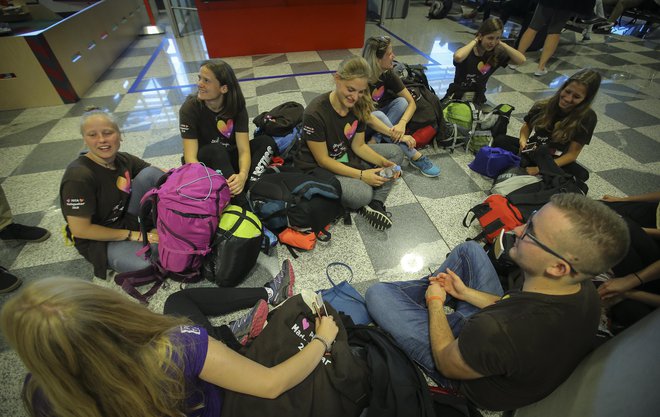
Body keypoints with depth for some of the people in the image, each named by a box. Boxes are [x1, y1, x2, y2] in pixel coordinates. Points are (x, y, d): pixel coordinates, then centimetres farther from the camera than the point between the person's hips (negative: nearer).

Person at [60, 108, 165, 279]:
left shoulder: (123, 160, -7)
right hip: (97, 239, -6)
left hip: (125, 219, 6)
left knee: (150, 173, -15)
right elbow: (80, 230, -21)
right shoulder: (79, 176, -25)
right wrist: (134, 235, -18)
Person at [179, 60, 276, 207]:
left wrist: (242, 176, -44)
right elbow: (190, 157, -26)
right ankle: (243, 205, -46)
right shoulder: (190, 108, -19)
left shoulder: (236, 105, -13)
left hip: (229, 158, 3)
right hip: (204, 163, -3)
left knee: (267, 142, -20)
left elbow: (244, 149, -23)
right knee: (216, 150, -37)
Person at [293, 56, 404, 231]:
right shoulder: (315, 113, -26)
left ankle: (375, 204, -14)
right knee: (362, 193, -34)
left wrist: (384, 162, -15)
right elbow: (323, 160, -21)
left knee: (396, 152, 1)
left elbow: (358, 146, 1)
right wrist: (361, 175, -25)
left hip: (346, 157, 8)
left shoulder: (358, 106, -6)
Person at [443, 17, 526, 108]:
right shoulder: (468, 51, -12)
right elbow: (458, 57, -37)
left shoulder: (497, 54, 0)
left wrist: (502, 44, -10)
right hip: (457, 97, -4)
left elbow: (521, 60, -7)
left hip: (478, 100, 5)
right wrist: (475, 41, -19)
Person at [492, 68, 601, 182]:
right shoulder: (544, 105, -7)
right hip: (531, 150, 1)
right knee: (499, 141, -22)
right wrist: (523, 140, -15)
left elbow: (572, 154, -15)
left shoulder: (587, 117, -12)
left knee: (581, 175, -34)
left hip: (556, 161, -1)